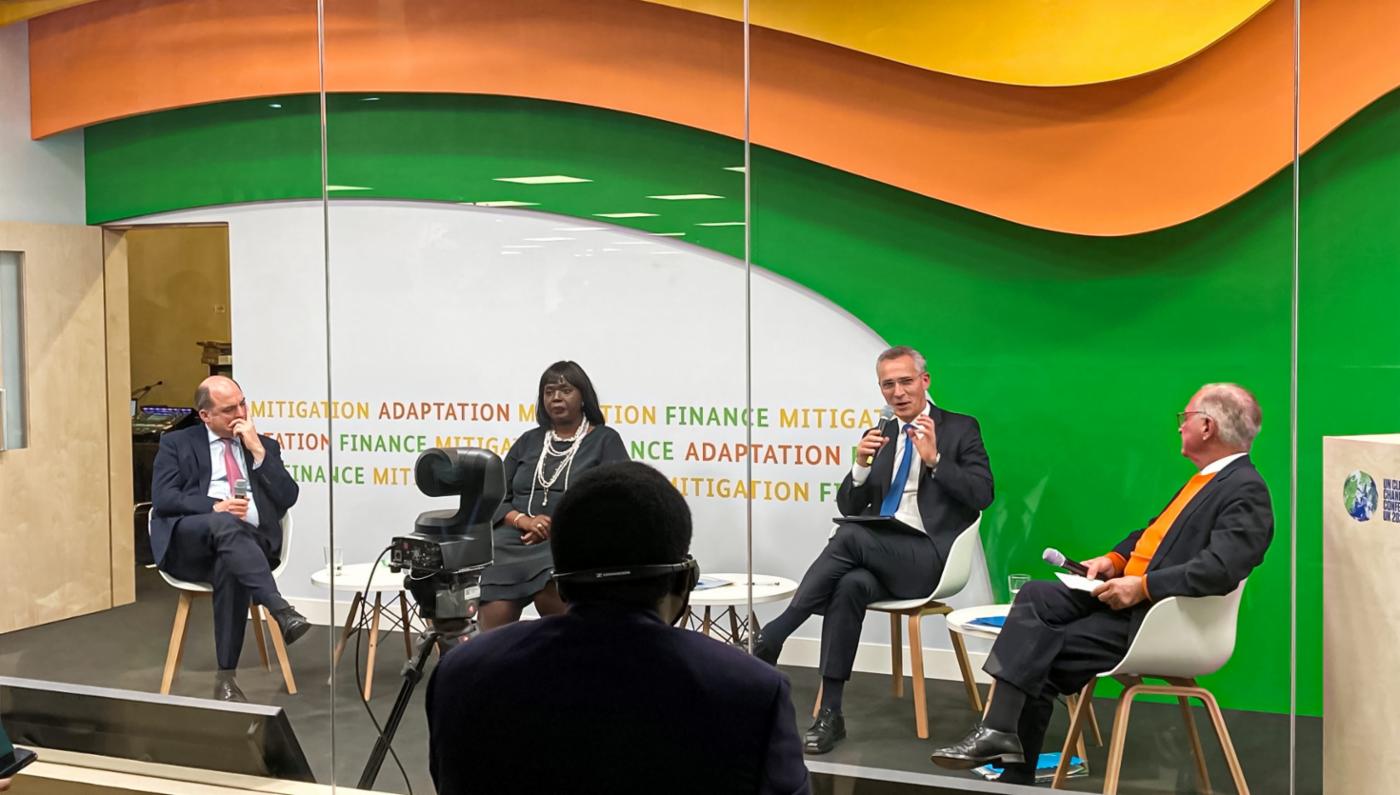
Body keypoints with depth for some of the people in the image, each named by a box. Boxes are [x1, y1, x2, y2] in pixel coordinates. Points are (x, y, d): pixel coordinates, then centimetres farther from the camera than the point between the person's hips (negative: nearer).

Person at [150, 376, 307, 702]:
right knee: (225, 524, -36)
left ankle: (226, 676, -30)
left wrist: (258, 451, -1)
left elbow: (287, 498, 6)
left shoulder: (265, 447, 20)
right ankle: (281, 611, -47)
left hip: (248, 543, 1)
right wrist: (214, 507, -16)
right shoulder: (176, 443, 14)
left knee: (230, 566, -35)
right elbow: (163, 498, -1)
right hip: (189, 544, -1)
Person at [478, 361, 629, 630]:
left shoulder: (605, 440, 10)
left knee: (550, 589, -37)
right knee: (495, 618, -26)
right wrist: (524, 520, -5)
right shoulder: (528, 441, 22)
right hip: (516, 538, 3)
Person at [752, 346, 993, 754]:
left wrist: (934, 459, -16)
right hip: (879, 554, 4)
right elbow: (848, 506, 15)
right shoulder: (878, 436, 19)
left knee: (849, 536, -32)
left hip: (927, 559, -4)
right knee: (851, 586, -32)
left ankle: (772, 636, -25)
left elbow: (982, 495, -5)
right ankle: (830, 713, -29)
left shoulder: (960, 429, 7)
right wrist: (862, 464, -4)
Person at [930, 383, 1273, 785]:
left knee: (1043, 654, -14)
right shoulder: (1206, 478, 16)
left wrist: (1142, 586, -25)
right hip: (1125, 591, 9)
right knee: (1036, 596, -10)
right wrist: (1114, 558, 5)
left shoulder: (1247, 490, -14)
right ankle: (1000, 731, -16)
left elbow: (1220, 570, -26)